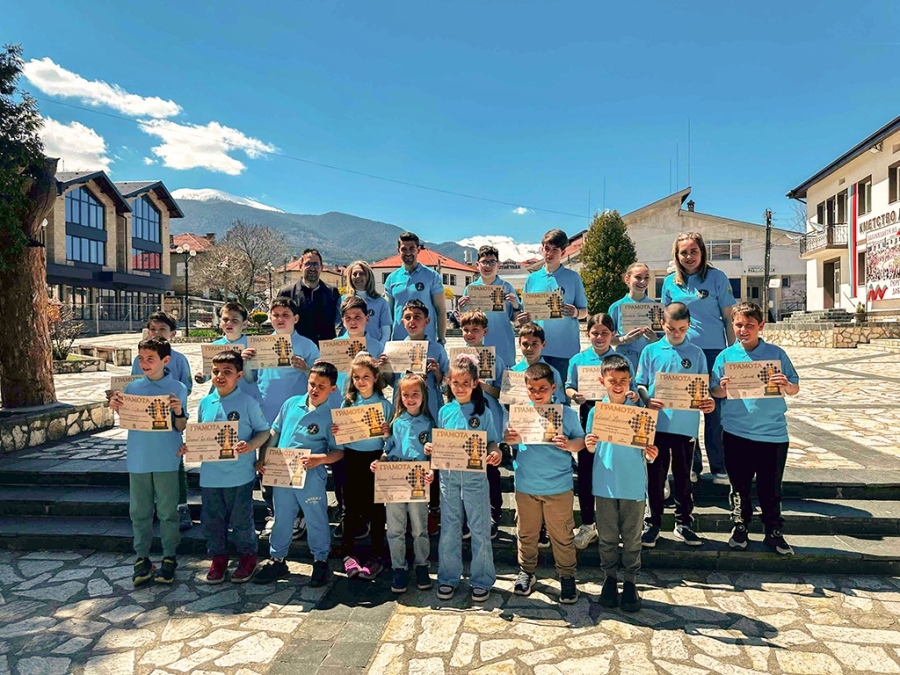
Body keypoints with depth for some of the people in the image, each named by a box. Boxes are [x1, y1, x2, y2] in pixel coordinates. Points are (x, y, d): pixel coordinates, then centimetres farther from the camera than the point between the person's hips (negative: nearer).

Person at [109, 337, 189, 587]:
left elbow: (181, 427, -5)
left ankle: (169, 557, 20)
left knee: (167, 511, 7)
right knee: (139, 511, 12)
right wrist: (116, 408, -11)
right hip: (138, 459, 3)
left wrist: (178, 412, -25)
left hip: (166, 460, -3)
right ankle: (142, 557, 26)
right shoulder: (132, 387, 2)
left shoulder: (177, 388, -6)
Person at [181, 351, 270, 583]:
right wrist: (190, 447, -2)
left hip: (240, 475, -4)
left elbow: (263, 431, -7)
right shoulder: (205, 403, 5)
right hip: (209, 474, 5)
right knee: (211, 520, 15)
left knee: (241, 520, 8)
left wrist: (250, 446, -24)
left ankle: (248, 556, 30)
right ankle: (218, 557, 35)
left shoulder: (248, 403, -10)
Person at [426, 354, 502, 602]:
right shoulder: (445, 411, 3)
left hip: (475, 477, -2)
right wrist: (430, 449, -12)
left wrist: (495, 453, -22)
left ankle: (481, 581, 23)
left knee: (480, 530, 7)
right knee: (449, 530, 13)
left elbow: (491, 442, -1)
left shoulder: (483, 411, -4)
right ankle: (448, 578, 28)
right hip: (448, 476, 2)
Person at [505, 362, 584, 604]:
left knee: (562, 535, 9)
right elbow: (509, 440, 4)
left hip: (558, 487, -2)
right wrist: (510, 439, -19)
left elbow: (581, 442, -2)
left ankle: (567, 576, 26)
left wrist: (568, 444, -23)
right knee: (526, 533, 16)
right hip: (526, 485, 2)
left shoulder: (567, 413, -6)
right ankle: (526, 571, 35)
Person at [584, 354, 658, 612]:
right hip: (605, 484, 1)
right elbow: (591, 450, 4)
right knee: (607, 537, 12)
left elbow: (646, 449, 1)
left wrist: (650, 455, -20)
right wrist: (589, 445, -18)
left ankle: (630, 582, 25)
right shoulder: (596, 411, -2)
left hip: (634, 484, 0)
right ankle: (609, 579, 29)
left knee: (632, 538, 10)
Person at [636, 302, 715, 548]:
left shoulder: (696, 353, 6)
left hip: (686, 425, 1)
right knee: (655, 475, 8)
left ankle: (684, 523, 26)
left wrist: (707, 402, -15)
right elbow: (640, 384, 3)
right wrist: (647, 400, -16)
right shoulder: (651, 351, 4)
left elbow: (704, 388, 7)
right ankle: (652, 523, 21)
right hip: (656, 423, 0)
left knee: (683, 476, 12)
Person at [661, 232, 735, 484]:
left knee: (714, 411, 3)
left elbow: (728, 318, 0)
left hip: (713, 350, -2)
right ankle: (690, 466, 21)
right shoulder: (671, 282, 6)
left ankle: (719, 468, 16)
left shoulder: (717, 277, -1)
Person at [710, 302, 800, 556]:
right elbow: (714, 392, 3)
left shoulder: (776, 354, 1)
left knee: (771, 487, 10)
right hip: (736, 433, 0)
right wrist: (723, 389, -19)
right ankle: (740, 527, 26)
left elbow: (795, 389, 3)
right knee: (739, 485, 11)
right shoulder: (725, 356, 1)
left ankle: (774, 533, 24)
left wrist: (786, 386, -19)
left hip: (773, 433, 0)